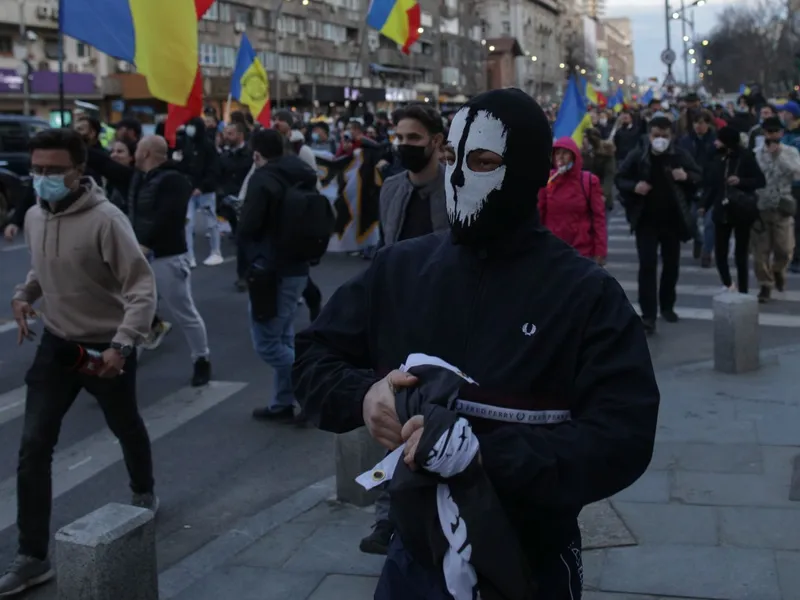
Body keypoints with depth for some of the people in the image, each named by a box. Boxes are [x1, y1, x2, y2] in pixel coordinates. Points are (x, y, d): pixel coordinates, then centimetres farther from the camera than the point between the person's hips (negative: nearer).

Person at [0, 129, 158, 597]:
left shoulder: (105, 220, -23)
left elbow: (142, 287, -25)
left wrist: (122, 345, -35)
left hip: (106, 349, -5)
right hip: (56, 345, 5)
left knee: (127, 428, 19)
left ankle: (144, 492, 51)